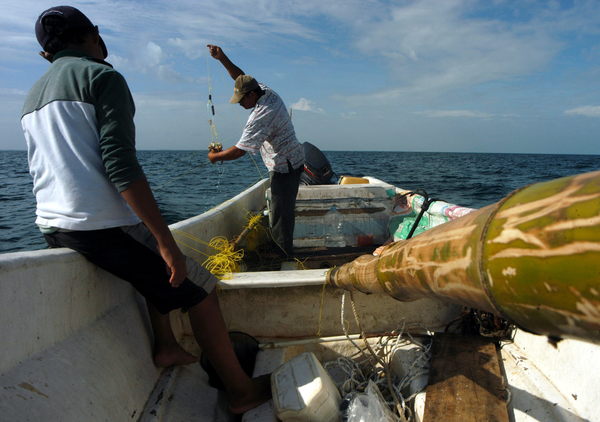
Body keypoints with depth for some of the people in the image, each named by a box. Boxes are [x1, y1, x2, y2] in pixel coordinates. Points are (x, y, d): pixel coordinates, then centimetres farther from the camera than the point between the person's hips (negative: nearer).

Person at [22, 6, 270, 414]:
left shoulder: (33, 96, 20)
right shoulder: (102, 76, -6)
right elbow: (121, 166, -19)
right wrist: (167, 242, -21)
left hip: (52, 228, 9)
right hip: (102, 225, -9)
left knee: (154, 267, 31)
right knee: (200, 288, 3)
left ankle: (166, 345, 29)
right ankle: (241, 391, 8)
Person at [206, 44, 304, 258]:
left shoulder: (261, 115, -25)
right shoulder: (268, 92, 3)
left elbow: (239, 151, -23)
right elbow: (243, 79, 18)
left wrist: (215, 156, -7)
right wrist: (222, 58, 10)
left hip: (284, 167, -10)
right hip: (294, 161, 10)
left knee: (280, 216, -6)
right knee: (284, 210, 15)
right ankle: (286, 253, 24)